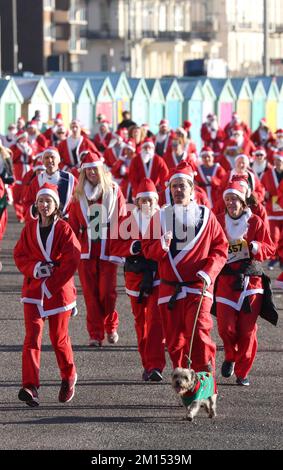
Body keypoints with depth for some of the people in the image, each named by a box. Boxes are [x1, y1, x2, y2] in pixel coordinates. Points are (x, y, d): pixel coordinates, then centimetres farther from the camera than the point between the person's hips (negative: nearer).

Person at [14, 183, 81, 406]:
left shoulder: (64, 229, -5)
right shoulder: (30, 228, 6)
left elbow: (72, 261, -11)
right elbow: (19, 255, 5)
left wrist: (52, 284, -16)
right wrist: (34, 268, -16)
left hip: (58, 291, -2)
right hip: (33, 291, 2)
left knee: (59, 338, 9)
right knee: (32, 336, -11)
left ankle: (69, 378, 34)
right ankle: (30, 386, -18)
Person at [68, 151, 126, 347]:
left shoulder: (114, 191, 1)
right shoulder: (79, 194, 7)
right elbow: (73, 224, 7)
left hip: (108, 251, -2)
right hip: (86, 252, 2)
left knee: (107, 292, -4)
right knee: (91, 294, 0)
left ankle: (111, 327, 20)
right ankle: (95, 334, 8)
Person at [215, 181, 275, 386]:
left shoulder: (255, 222, 1)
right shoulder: (219, 221, 6)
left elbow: (269, 248, 1)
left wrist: (254, 247, -18)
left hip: (250, 279, -1)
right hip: (226, 280, 1)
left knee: (247, 330, -1)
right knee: (225, 326, -10)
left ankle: (242, 372, 12)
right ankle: (230, 357, 20)